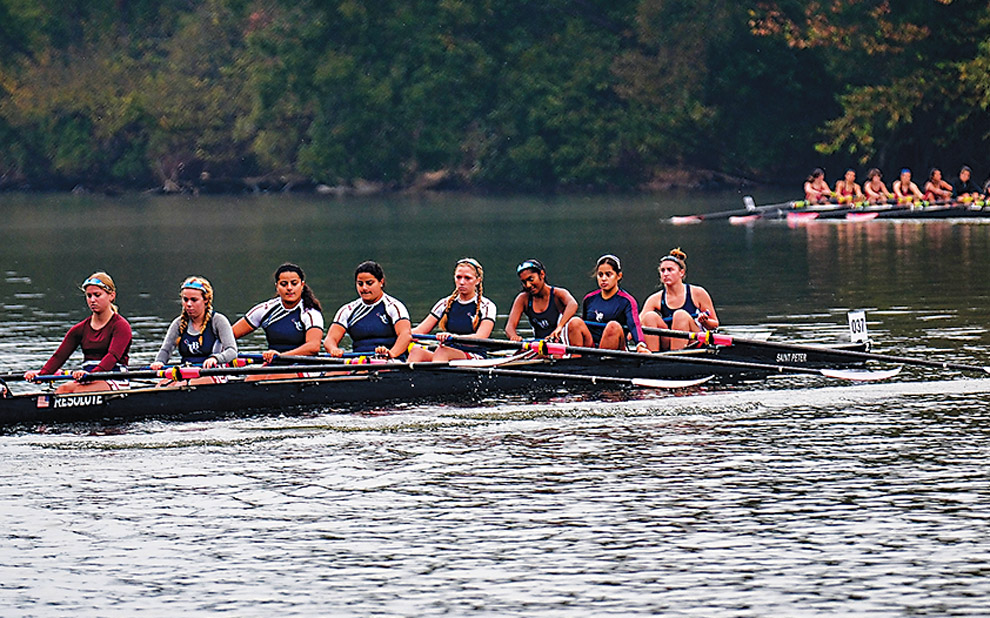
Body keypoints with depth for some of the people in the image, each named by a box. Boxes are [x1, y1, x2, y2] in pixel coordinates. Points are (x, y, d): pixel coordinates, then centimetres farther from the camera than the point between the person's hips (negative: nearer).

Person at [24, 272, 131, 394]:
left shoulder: (121, 326, -2)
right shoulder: (81, 329, 16)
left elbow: (113, 356, -20)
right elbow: (59, 356, 5)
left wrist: (91, 374, -38)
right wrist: (42, 374, -15)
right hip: (89, 381, 5)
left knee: (79, 391, -32)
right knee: (63, 389, -27)